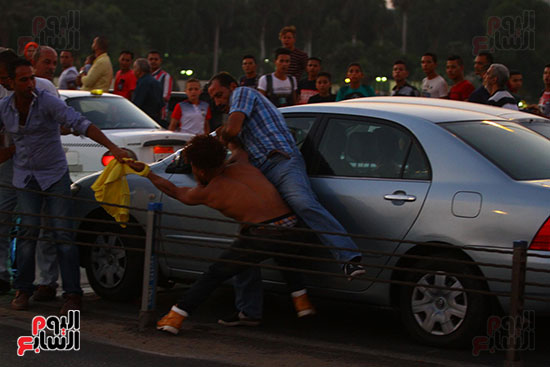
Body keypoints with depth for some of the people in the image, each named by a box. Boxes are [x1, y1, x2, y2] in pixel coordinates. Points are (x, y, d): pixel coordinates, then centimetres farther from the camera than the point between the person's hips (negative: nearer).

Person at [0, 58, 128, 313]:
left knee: (62, 233, -8)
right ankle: (22, 290, 5)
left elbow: (80, 124, -24)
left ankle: (73, 294, -4)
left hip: (54, 174, -2)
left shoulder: (47, 102, -14)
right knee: (29, 230, -9)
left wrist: (112, 147, -32)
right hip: (25, 177, 3)